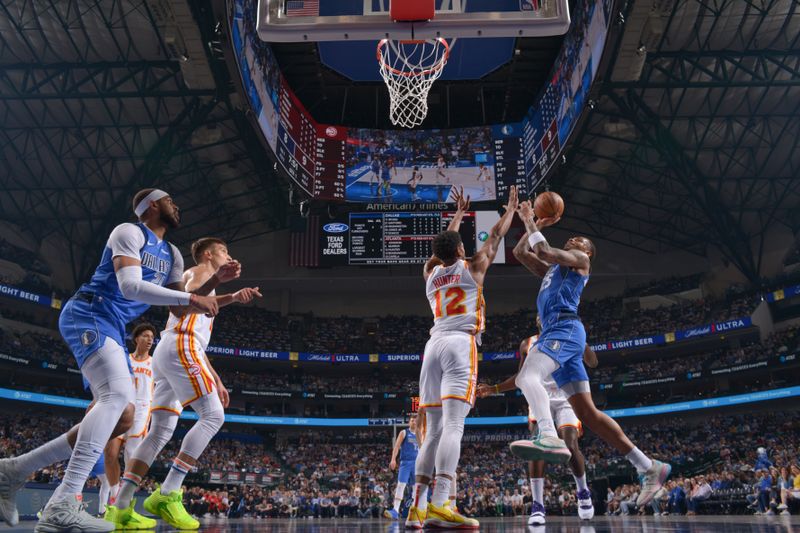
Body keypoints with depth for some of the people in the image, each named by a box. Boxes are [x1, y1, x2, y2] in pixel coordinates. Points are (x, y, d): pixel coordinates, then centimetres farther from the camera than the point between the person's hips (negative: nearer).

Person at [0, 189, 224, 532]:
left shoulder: (172, 256, 20)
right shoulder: (130, 233, -6)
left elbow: (180, 309, 22)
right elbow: (130, 286, -21)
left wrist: (216, 280, 10)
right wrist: (190, 298, -21)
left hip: (111, 329, 10)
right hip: (88, 315, -10)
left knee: (123, 418, 4)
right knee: (119, 394, -31)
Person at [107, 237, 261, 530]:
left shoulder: (201, 281, 34)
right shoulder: (201, 271, 5)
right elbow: (180, 305, -17)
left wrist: (217, 382, 31)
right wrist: (230, 297, -28)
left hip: (165, 352, 10)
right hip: (180, 347, -10)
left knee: (161, 431, 3)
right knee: (213, 416, -11)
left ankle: (121, 506, -6)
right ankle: (167, 494, -17)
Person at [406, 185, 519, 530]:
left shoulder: (430, 273, 22)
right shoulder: (471, 268, 10)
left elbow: (444, 245, 41)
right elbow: (496, 236, 24)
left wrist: (459, 214, 54)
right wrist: (511, 208, 40)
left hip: (434, 345, 6)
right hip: (461, 344, -6)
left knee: (433, 431, 6)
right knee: (453, 426, -18)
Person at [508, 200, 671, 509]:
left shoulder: (580, 260, 12)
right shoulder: (552, 269, 35)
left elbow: (544, 251, -4)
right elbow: (520, 253, 36)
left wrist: (530, 221, 8)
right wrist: (534, 225, 33)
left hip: (565, 329, -8)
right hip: (556, 333, 8)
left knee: (526, 377, -32)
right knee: (588, 413, 1)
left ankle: (550, 437, -49)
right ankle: (648, 467, 2)